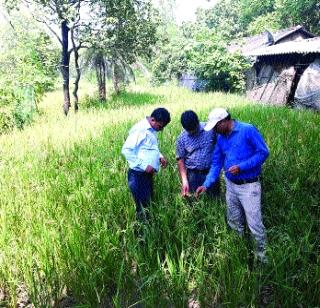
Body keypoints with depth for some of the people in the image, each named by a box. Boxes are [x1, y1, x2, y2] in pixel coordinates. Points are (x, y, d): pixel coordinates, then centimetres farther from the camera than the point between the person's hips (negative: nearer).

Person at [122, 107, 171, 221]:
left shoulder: (151, 130, 10)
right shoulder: (139, 130, -18)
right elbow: (126, 150, -22)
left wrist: (159, 156, 8)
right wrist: (144, 166, -22)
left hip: (148, 174, 9)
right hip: (138, 175, -9)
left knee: (148, 203, 17)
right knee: (142, 207, -1)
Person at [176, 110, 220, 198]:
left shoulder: (210, 129, -5)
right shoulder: (182, 138, -3)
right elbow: (180, 160, 0)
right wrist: (184, 181, -8)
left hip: (211, 173, 0)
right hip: (193, 175, 0)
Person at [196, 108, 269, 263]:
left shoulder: (248, 130, -15)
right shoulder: (221, 138, 5)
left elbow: (263, 152, -15)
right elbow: (216, 163, 8)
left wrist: (241, 167, -21)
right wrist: (206, 184, -1)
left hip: (249, 186, -6)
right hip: (231, 186, 7)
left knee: (254, 224, -2)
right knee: (234, 223, 18)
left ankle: (262, 254, 20)